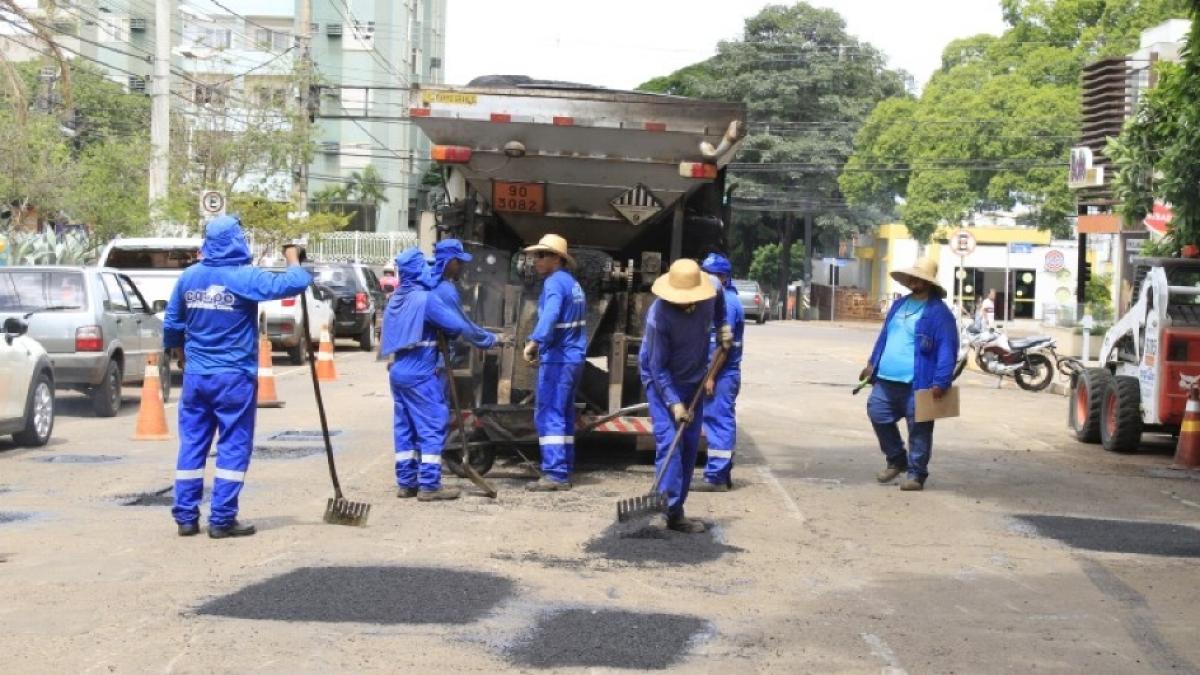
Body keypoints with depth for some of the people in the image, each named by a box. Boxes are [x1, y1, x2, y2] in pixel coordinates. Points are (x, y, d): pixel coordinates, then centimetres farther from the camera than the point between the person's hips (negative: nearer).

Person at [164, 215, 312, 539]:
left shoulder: (188, 277, 4)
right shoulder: (245, 278, -11)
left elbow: (172, 326, 12)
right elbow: (295, 283, -17)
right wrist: (293, 258, 3)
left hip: (195, 376, 5)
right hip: (234, 378, -5)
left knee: (192, 445, 9)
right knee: (233, 447, 2)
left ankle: (186, 517, 11)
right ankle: (222, 520, 1)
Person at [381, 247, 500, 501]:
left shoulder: (396, 300, 11)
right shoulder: (425, 299, -14)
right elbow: (458, 325, -13)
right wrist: (488, 339, -2)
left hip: (398, 372, 8)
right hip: (420, 375, -8)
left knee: (404, 428, 11)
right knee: (432, 427, -4)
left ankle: (406, 483, 14)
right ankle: (429, 485, -6)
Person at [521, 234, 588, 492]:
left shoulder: (555, 282, -12)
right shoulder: (574, 284, 18)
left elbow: (550, 314, -30)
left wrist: (535, 341, -42)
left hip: (556, 360, -10)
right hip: (574, 358, 10)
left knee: (548, 415, -10)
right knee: (565, 416, 13)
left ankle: (555, 474, -14)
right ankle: (564, 472, 15)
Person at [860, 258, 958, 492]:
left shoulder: (939, 312, -9)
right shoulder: (899, 305, 15)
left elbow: (947, 349, -14)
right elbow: (884, 336, 24)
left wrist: (941, 382, -21)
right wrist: (873, 363, 21)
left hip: (917, 384, -7)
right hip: (886, 380, 7)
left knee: (919, 430, 1)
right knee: (878, 415, 11)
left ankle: (916, 474, 11)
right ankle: (896, 460, 29)